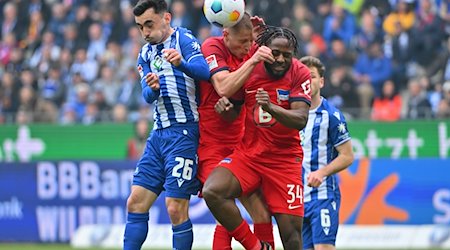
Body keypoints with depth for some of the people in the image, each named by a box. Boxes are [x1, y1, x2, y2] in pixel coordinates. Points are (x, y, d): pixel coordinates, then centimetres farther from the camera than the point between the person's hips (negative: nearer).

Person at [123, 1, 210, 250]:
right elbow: (148, 96, 3)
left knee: (176, 209, -10)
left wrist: (182, 63, -45)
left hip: (184, 133, -8)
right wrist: (153, 88, -21)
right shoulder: (146, 54, 15)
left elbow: (204, 71, -24)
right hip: (159, 134, 8)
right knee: (136, 203, 5)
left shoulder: (183, 39, -7)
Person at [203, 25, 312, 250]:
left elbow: (301, 119, -21)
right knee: (212, 191, -25)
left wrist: (271, 107, -38)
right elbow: (234, 109, 12)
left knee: (291, 231, -9)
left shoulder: (299, 73, -9)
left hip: (285, 158, -2)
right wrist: (225, 107, -12)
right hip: (248, 153, 2)